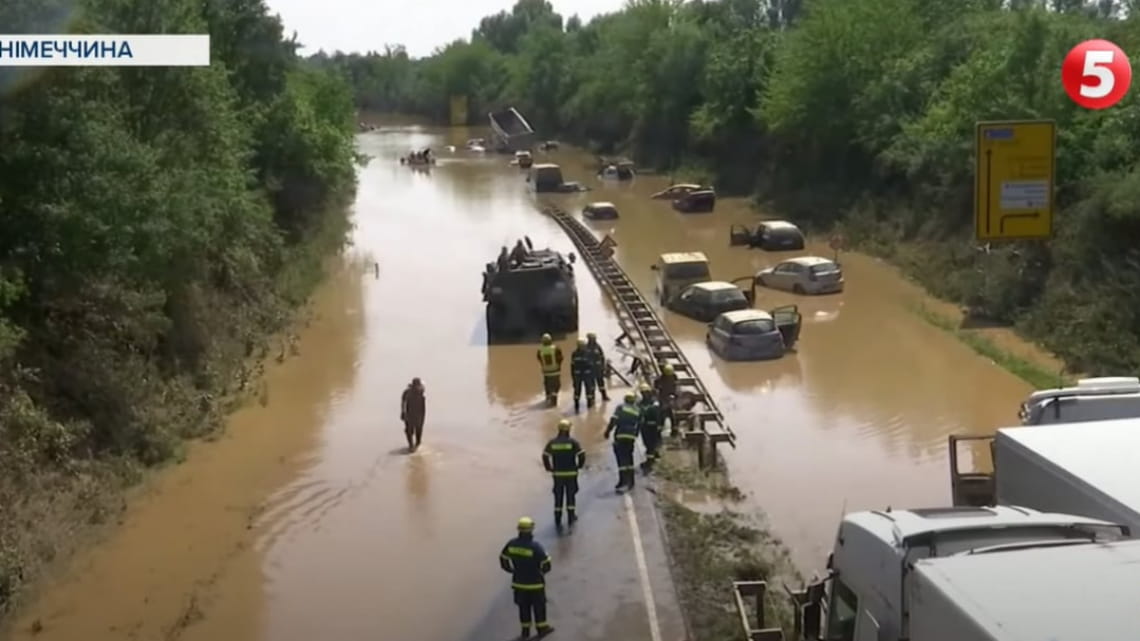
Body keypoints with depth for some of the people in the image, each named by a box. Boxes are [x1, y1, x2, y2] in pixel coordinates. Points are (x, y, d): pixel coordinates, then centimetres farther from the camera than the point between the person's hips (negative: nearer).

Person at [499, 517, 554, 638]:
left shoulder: (511, 544, -11)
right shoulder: (535, 546, -26)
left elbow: (503, 560, 1)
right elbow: (546, 565, -20)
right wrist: (542, 571, 3)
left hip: (519, 582, 4)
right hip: (535, 583, -4)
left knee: (523, 606, 19)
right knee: (539, 606, 16)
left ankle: (525, 630, 28)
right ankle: (541, 628, 29)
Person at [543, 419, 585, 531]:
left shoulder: (552, 442, -2)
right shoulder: (573, 441, -9)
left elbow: (545, 456, -5)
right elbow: (582, 455, -13)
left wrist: (549, 468, 6)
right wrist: (580, 466, 3)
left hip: (557, 474, 1)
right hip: (571, 473, -1)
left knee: (558, 497, 10)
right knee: (571, 495, 14)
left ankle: (558, 521, 11)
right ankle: (571, 519, 19)